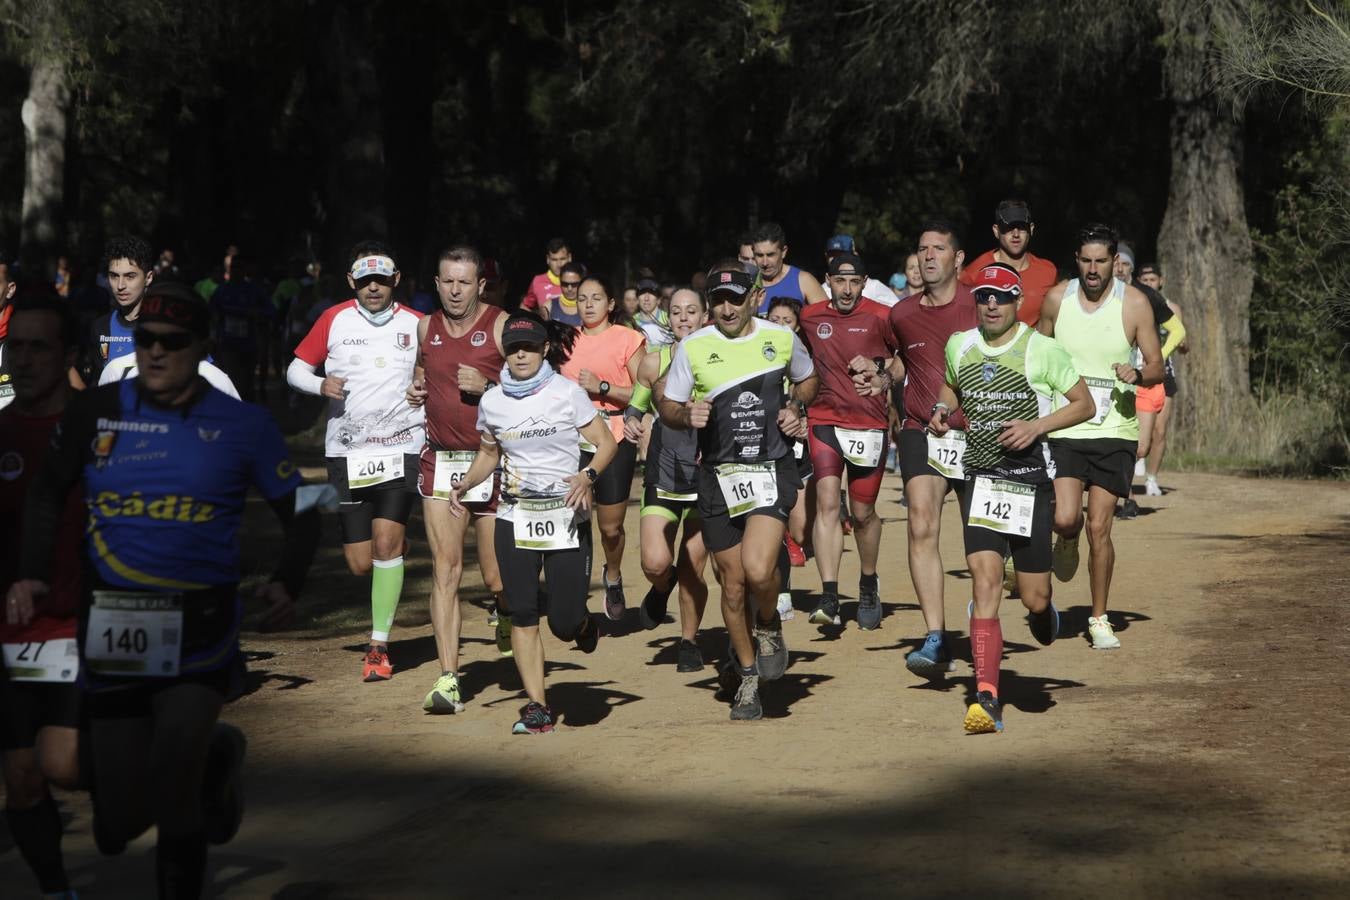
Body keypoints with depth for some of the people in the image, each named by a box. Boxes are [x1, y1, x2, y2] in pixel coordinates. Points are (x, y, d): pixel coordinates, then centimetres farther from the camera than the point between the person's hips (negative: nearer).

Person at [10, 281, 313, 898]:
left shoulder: (241, 424, -1)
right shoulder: (95, 412, 2)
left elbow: (298, 510, 8)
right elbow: (48, 493, 16)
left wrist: (287, 583, -6)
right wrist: (33, 574, 5)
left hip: (201, 631, -2)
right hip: (113, 630, 2)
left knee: (173, 806, -18)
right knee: (116, 828, 6)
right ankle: (212, 756, 37)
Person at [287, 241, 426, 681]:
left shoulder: (416, 325, 3)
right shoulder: (334, 320, 3)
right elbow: (297, 368, 8)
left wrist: (432, 414, -2)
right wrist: (320, 384, -12)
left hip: (400, 448, -1)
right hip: (347, 451, 1)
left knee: (387, 542, -16)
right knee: (360, 564, 1)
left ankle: (379, 645, -7)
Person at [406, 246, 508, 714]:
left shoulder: (502, 326, -6)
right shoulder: (427, 327, 9)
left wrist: (487, 386, -21)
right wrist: (415, 390, 8)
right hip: (440, 462, 3)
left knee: (496, 577, 3)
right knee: (445, 569, -6)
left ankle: (506, 609, 42)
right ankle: (448, 680, -7)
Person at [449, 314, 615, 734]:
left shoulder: (567, 393, -5)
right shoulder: (492, 402, 4)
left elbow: (606, 442, -1)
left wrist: (588, 475, -20)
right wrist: (465, 485, 0)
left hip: (566, 515, -2)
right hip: (515, 519, 3)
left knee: (564, 622, -7)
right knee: (522, 615, -3)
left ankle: (585, 625, 31)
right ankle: (537, 705, 6)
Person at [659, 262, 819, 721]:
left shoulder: (780, 338, 2)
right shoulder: (692, 347, -1)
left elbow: (808, 378, 22)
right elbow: (668, 406, 7)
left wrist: (796, 408, 2)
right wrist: (687, 415, -15)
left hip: (772, 470, -1)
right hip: (718, 476, 1)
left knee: (758, 570, -21)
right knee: (733, 582, 5)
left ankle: (768, 626, 13)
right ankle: (747, 678, 24)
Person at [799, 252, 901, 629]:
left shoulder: (880, 317, -3)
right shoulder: (810, 317, 5)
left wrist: (883, 375, -9)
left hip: (869, 424, -1)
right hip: (824, 420, 1)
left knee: (863, 512, 7)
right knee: (827, 502, -14)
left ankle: (868, 586, 31)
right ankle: (829, 597, -20)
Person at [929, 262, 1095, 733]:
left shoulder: (1042, 349, -6)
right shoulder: (958, 346, 7)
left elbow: (1084, 405, 0)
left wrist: (1037, 425, -14)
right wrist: (943, 410, 6)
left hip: (1030, 478, -2)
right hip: (980, 477, 2)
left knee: (1033, 599, 0)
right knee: (985, 581, -14)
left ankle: (1044, 612, 40)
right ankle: (986, 699, -18)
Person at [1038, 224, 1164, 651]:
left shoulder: (1134, 304, -4)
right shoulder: (1057, 299, 2)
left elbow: (1157, 366, -1)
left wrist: (1138, 375, -23)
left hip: (1115, 429, -1)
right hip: (1064, 428, 1)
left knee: (1099, 527, -2)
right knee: (1065, 518, -16)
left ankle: (1099, 619, 13)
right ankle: (1066, 543, 22)